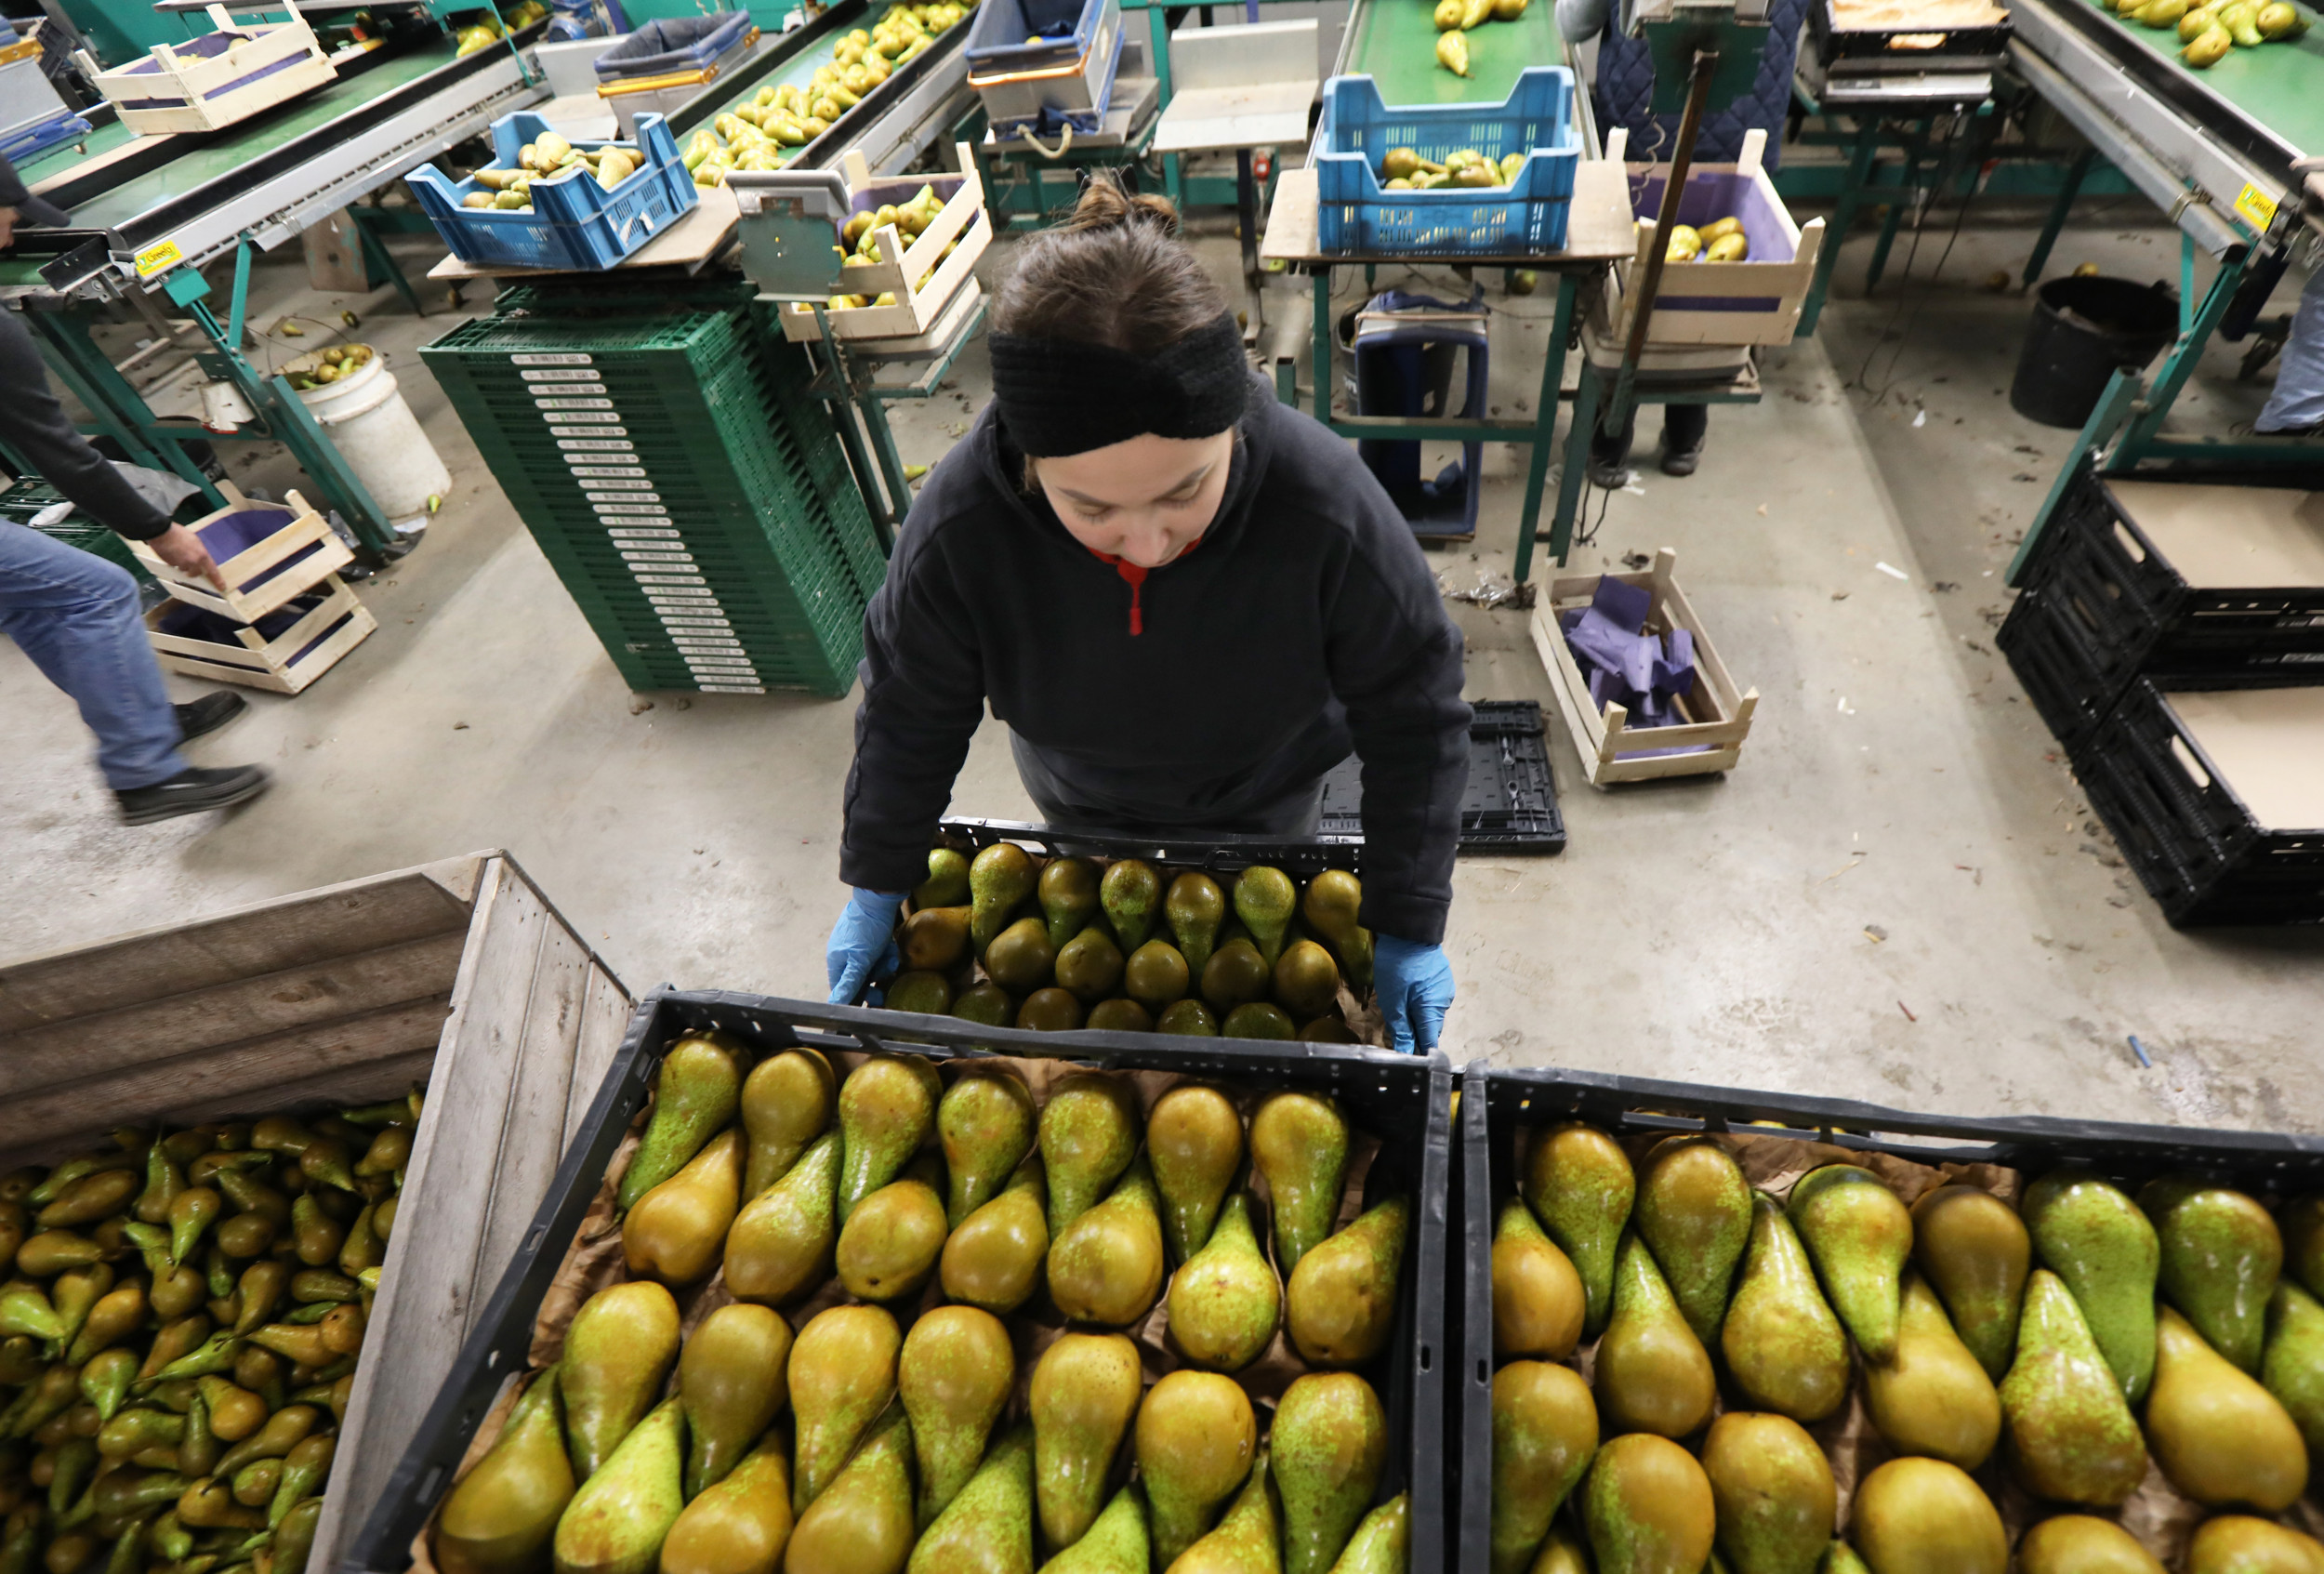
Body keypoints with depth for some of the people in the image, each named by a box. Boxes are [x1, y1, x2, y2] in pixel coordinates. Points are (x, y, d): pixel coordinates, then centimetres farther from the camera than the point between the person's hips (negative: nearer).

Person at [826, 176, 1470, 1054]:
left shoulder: (1325, 504, -39)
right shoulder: (961, 522, -35)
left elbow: (1414, 715, -23)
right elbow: (908, 713, -15)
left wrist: (1407, 925, -20)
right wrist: (877, 887, -7)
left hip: (1263, 791, -1)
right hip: (1079, 796, 2)